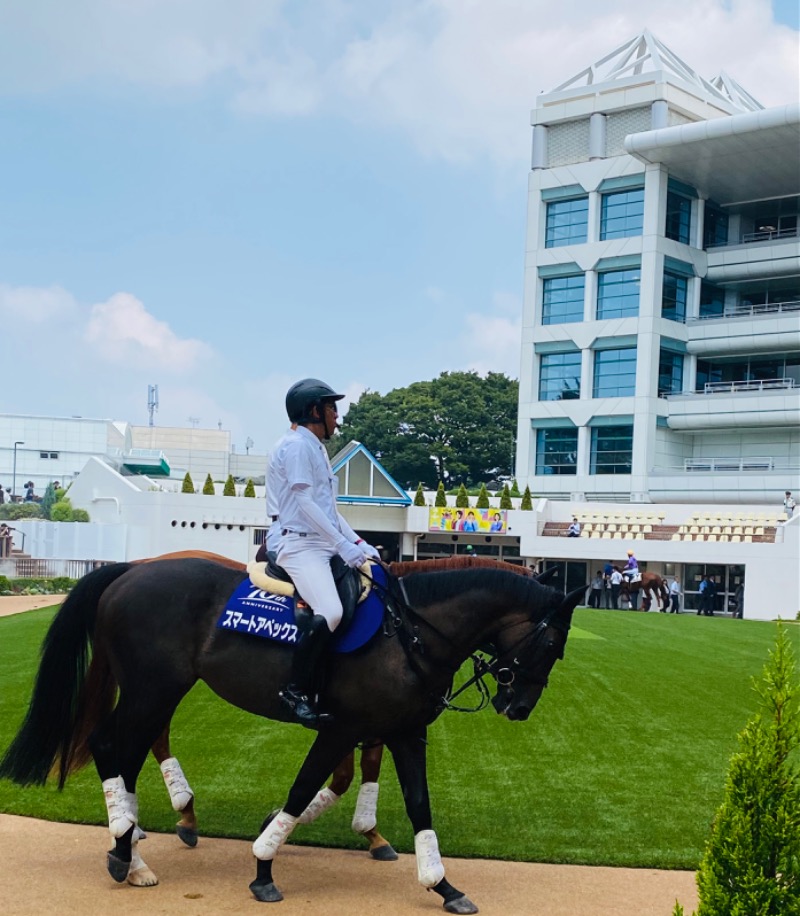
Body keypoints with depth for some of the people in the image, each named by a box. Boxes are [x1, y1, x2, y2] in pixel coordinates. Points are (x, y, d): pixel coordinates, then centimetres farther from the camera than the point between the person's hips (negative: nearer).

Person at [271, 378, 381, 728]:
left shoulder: (316, 448, 22)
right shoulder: (296, 444, -8)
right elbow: (304, 502, -17)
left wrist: (359, 545, 9)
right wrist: (345, 546, -18)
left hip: (325, 546, 10)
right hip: (302, 545, -10)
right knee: (329, 612, -30)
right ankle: (296, 690, -20)